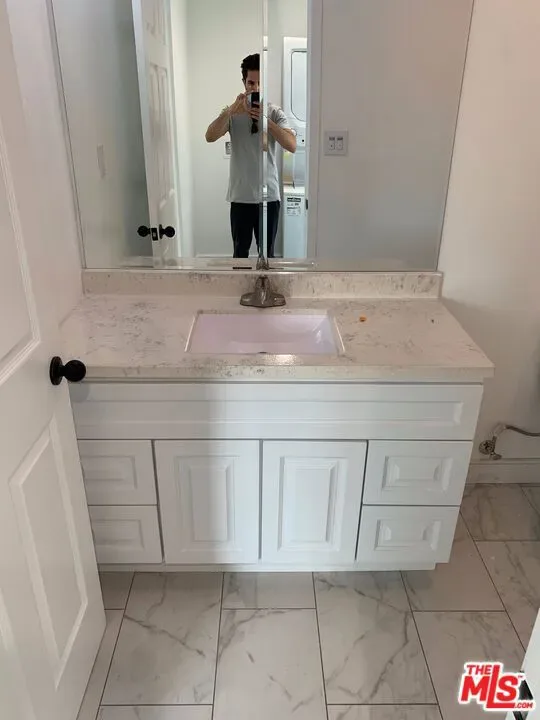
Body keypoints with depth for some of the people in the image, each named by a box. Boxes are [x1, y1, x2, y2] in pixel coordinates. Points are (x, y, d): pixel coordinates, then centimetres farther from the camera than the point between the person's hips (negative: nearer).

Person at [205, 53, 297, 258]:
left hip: (269, 195, 0)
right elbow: (210, 137, -16)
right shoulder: (232, 112, 1)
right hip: (241, 196, 0)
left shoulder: (275, 112, 0)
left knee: (267, 251, 10)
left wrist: (266, 120, -26)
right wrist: (231, 110, -30)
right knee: (241, 251, 11)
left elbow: (292, 146, -15)